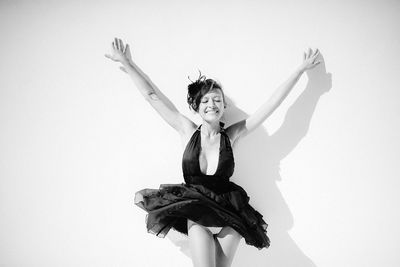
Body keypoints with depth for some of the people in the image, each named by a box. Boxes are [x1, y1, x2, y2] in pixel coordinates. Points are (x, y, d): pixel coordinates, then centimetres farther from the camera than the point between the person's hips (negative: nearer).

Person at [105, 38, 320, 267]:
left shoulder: (232, 135, -1)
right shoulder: (188, 131, 0)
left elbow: (273, 102, 1)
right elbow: (152, 95, 1)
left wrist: (301, 69, 5)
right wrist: (127, 63, 3)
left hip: (228, 215, 1)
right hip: (196, 215, 0)